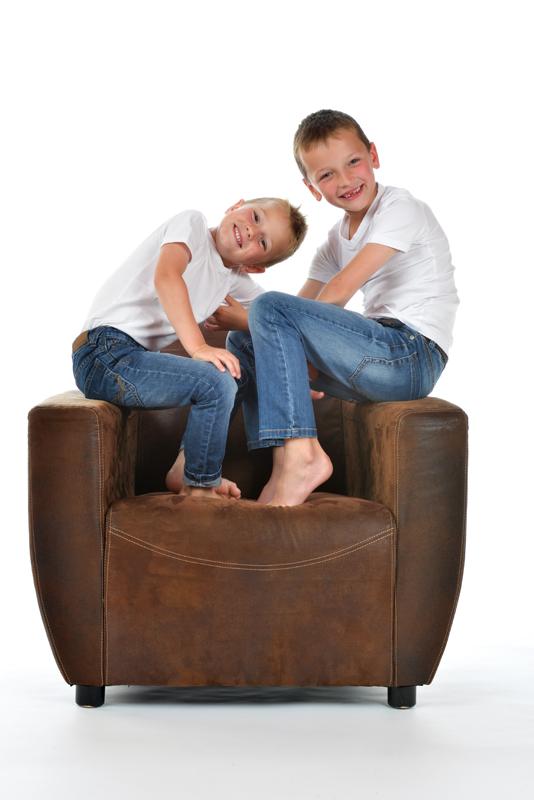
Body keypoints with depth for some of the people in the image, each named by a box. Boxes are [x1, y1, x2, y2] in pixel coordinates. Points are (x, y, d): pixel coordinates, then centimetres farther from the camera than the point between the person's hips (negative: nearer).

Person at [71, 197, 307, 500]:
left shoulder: (233, 279, 16)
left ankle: (184, 470, 11)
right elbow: (166, 276, -25)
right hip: (106, 355, -10)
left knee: (236, 374, 16)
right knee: (216, 383, -22)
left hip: (137, 356, 10)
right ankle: (200, 487, -4)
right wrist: (198, 347, -32)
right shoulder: (192, 223, -7)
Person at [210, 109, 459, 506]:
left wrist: (255, 316, -7)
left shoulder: (399, 206, -6)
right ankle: (284, 465, -2)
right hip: (380, 360, 9)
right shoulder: (338, 239, 21)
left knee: (269, 308, -21)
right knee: (243, 341, 12)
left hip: (412, 356, -9)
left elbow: (338, 294, -14)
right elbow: (305, 305, 12)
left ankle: (301, 455, -27)